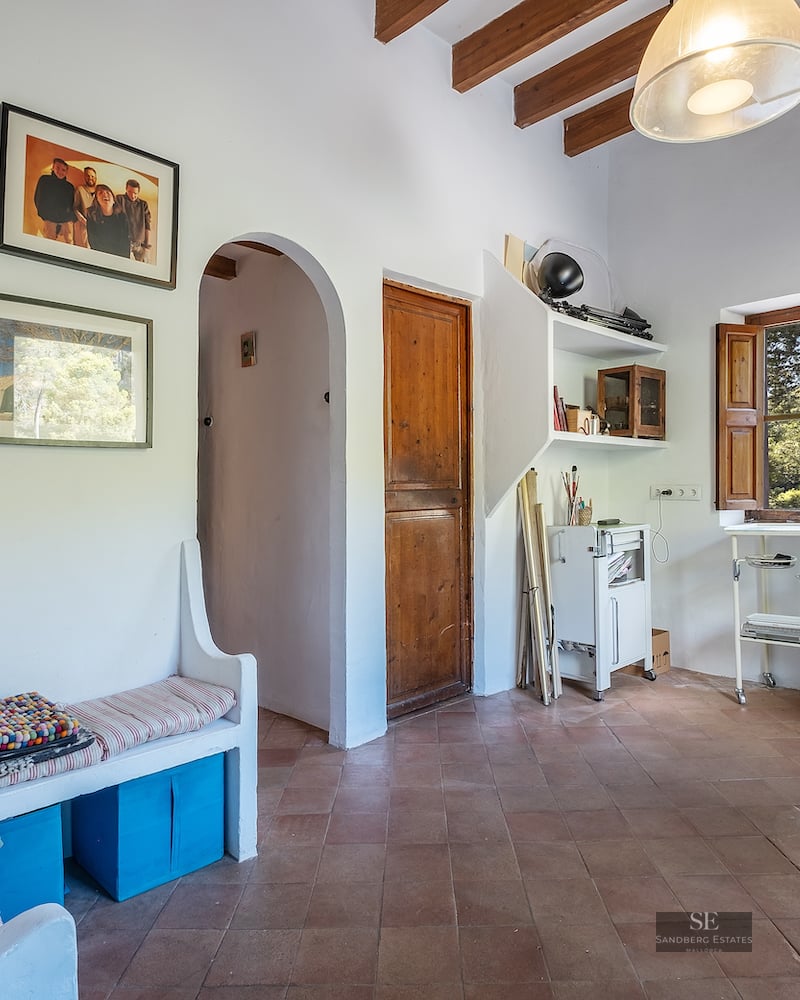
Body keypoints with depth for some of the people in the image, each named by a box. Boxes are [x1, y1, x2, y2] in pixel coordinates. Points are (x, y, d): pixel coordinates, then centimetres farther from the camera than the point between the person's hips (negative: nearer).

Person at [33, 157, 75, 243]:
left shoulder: (70, 186, 14)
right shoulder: (44, 180, 9)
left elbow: (73, 204, 17)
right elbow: (38, 199, 9)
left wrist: (72, 218, 1)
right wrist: (43, 215, 0)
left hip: (67, 220, 2)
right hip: (49, 219, -2)